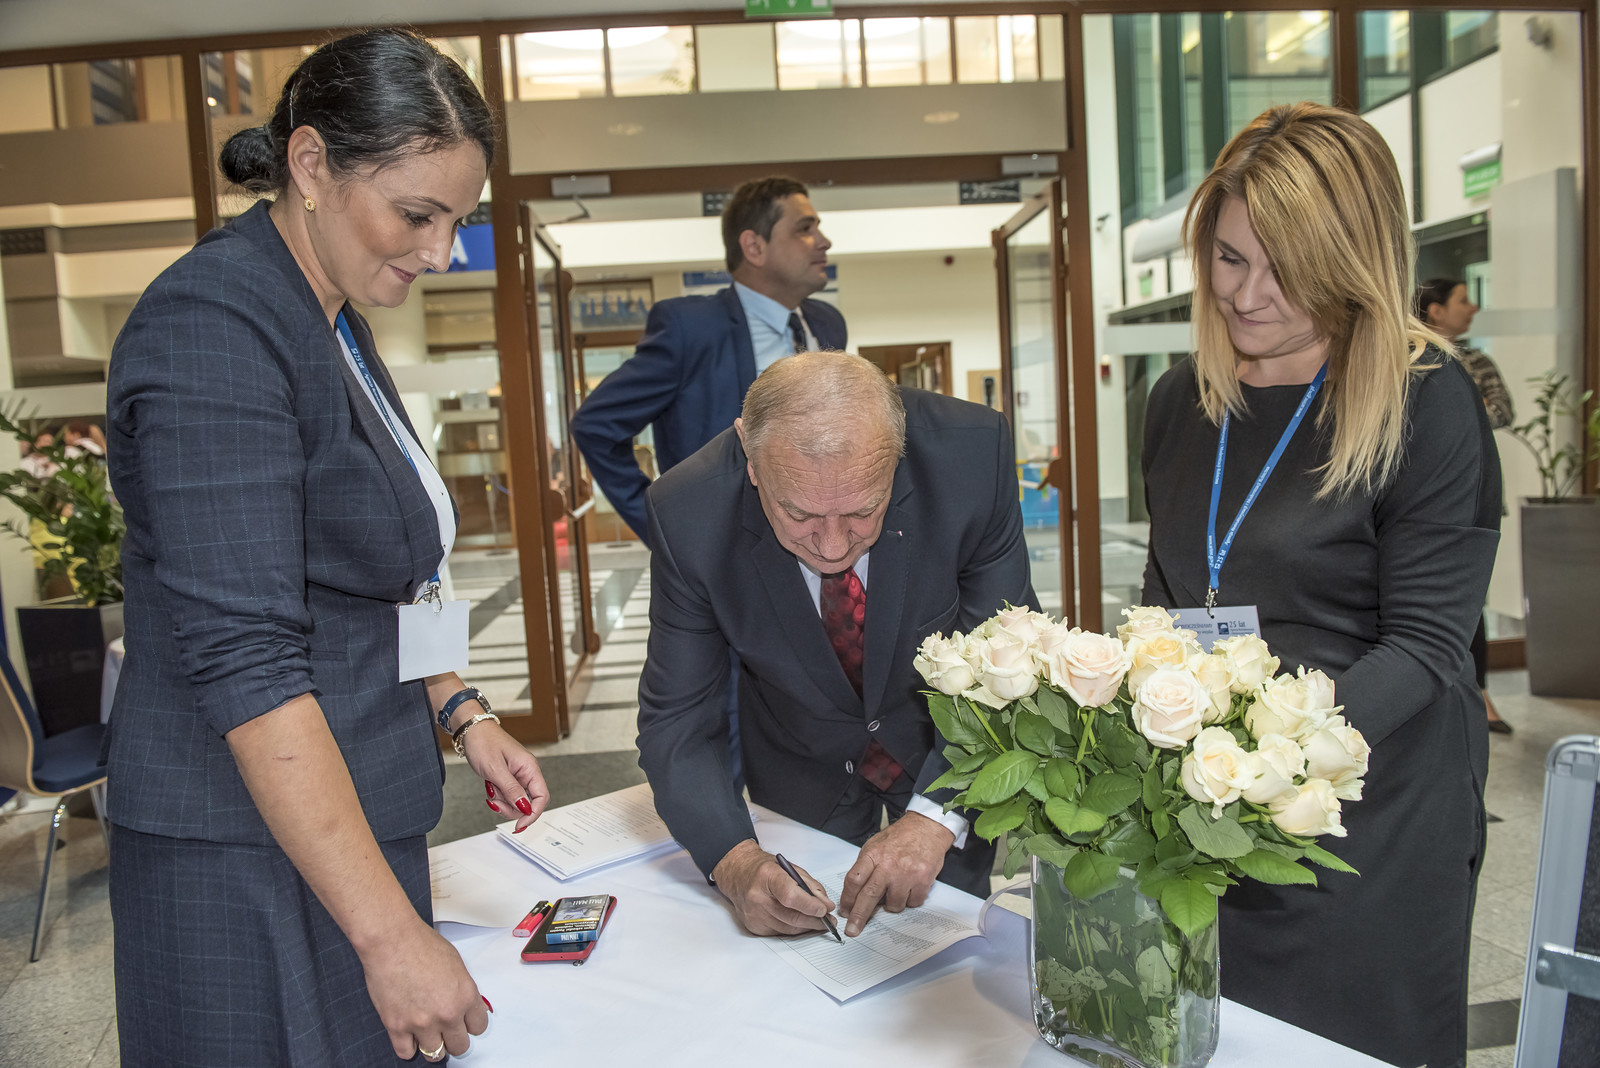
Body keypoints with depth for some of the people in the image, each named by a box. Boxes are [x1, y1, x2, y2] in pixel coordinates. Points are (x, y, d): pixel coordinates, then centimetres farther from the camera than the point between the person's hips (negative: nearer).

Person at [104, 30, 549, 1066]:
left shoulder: (335, 323, 10)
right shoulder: (215, 323, -18)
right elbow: (243, 658, -25)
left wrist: (463, 712, 8)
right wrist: (389, 932, -24)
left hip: (353, 824, 8)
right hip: (253, 859, -8)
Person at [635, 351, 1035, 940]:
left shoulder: (972, 453, -31)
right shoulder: (688, 513, -30)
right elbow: (676, 719, -21)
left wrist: (934, 816, -33)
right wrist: (734, 861, -37)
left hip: (946, 749, 0)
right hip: (801, 773, 0)